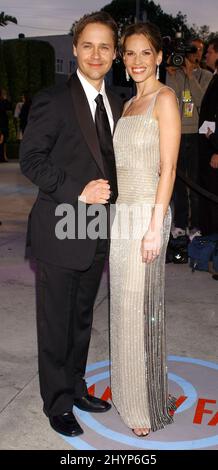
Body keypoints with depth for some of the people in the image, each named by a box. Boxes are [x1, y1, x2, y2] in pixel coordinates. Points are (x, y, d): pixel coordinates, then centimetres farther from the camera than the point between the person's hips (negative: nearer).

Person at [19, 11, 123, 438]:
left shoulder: (116, 105, 10)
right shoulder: (53, 100, -10)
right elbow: (31, 160, -12)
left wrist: (107, 196, 2)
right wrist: (78, 192, -21)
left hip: (98, 234, 7)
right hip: (60, 233, -6)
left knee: (82, 319, 20)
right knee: (55, 323, 7)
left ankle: (75, 387, 39)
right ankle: (57, 403, 25)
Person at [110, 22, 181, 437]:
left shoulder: (164, 99, -7)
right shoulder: (128, 105, 17)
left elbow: (168, 167, -14)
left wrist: (155, 227, -20)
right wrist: (117, 213, 13)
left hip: (145, 214, -8)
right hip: (121, 214, 8)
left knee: (141, 309, 0)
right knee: (124, 306, 14)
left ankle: (148, 406, 17)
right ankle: (128, 392, 31)